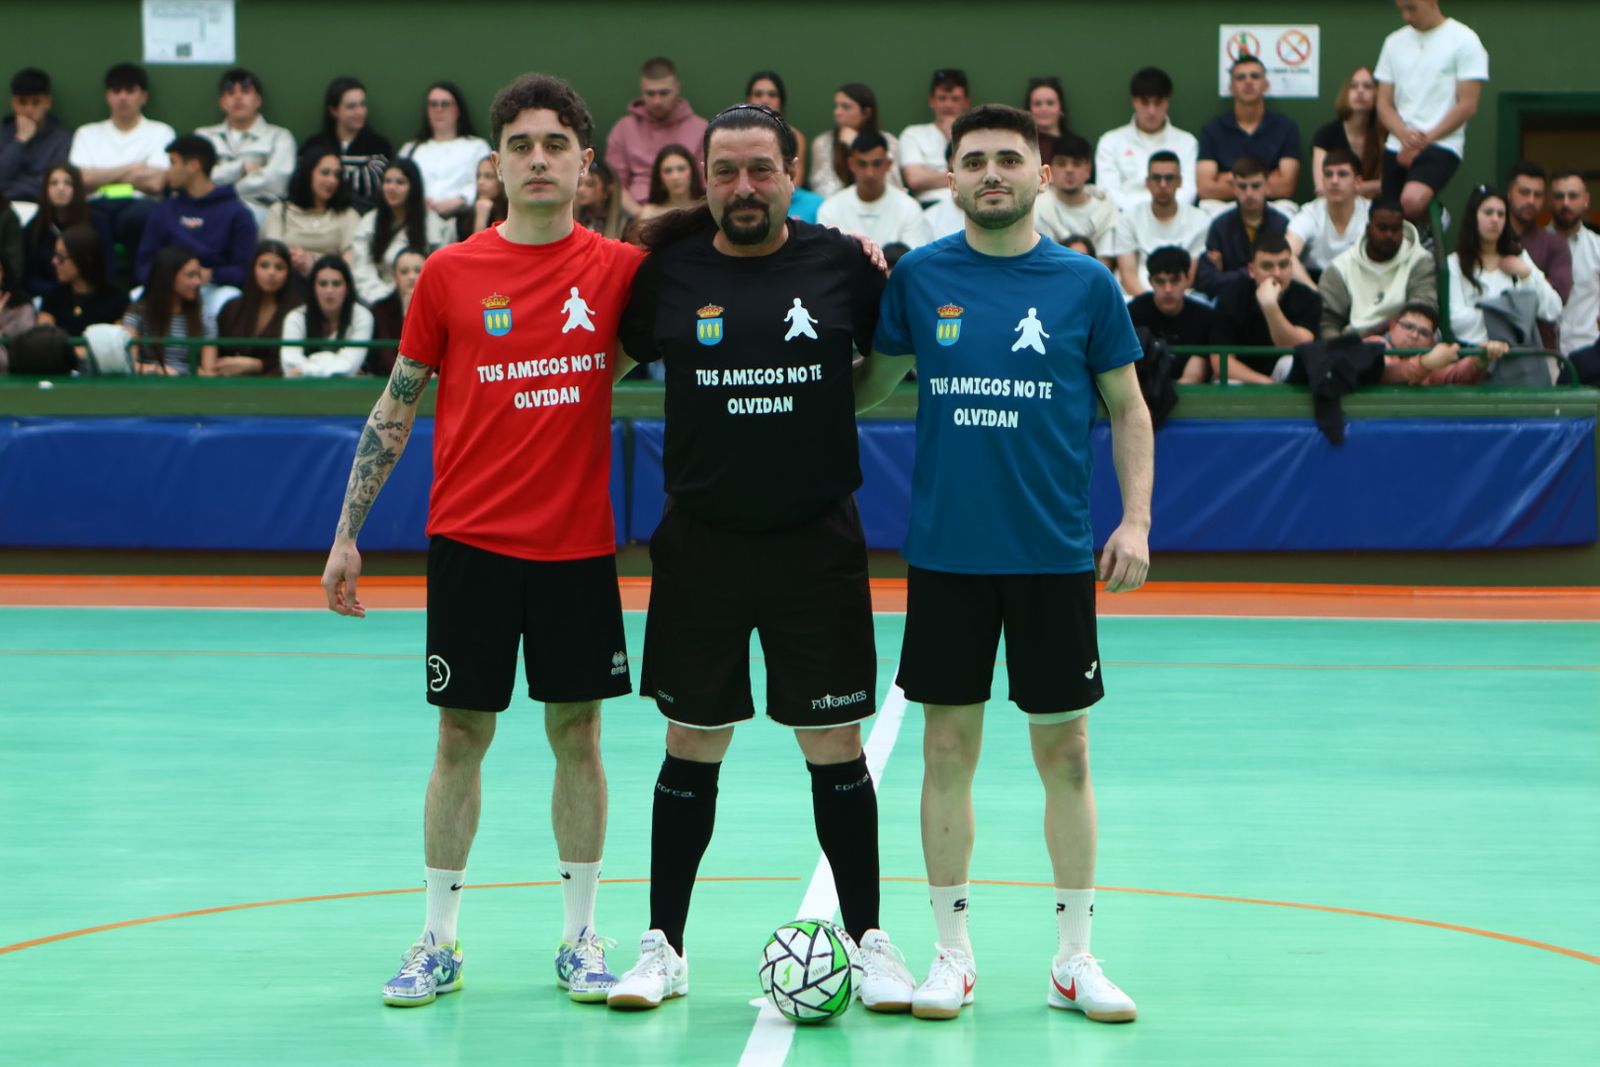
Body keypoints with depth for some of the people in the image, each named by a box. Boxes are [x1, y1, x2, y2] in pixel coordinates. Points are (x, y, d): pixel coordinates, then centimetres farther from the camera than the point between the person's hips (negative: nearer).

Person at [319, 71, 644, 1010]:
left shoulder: (622, 269, 0)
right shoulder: (450, 273, 0)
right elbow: (395, 408, 6)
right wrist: (347, 534, 5)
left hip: (579, 544, 0)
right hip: (472, 541, 0)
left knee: (577, 734, 6)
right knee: (462, 738, 4)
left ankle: (582, 936, 17)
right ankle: (439, 942, 14)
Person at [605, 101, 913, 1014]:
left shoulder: (842, 263, -2)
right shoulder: (668, 271, -1)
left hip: (818, 539, -1)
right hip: (701, 543, 1)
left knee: (836, 748, 3)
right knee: (691, 749, 7)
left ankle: (870, 942, 15)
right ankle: (663, 947, 17)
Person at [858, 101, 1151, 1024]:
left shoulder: (1085, 283, 1)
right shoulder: (918, 277, 2)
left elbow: (1128, 408, 6)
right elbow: (868, 385, 13)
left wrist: (1136, 519, -3)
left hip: (1055, 556, 0)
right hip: (946, 555, 1)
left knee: (1064, 753, 4)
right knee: (949, 750, 4)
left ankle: (1075, 957, 14)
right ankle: (954, 955, 15)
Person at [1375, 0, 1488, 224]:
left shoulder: (1463, 41, -2)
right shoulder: (1395, 42, 13)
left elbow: (1467, 105, -6)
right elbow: (1384, 103, 12)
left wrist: (1425, 139, -13)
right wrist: (1405, 135, -9)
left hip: (1441, 146, -6)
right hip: (1396, 148, 6)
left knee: (1412, 201, -31)